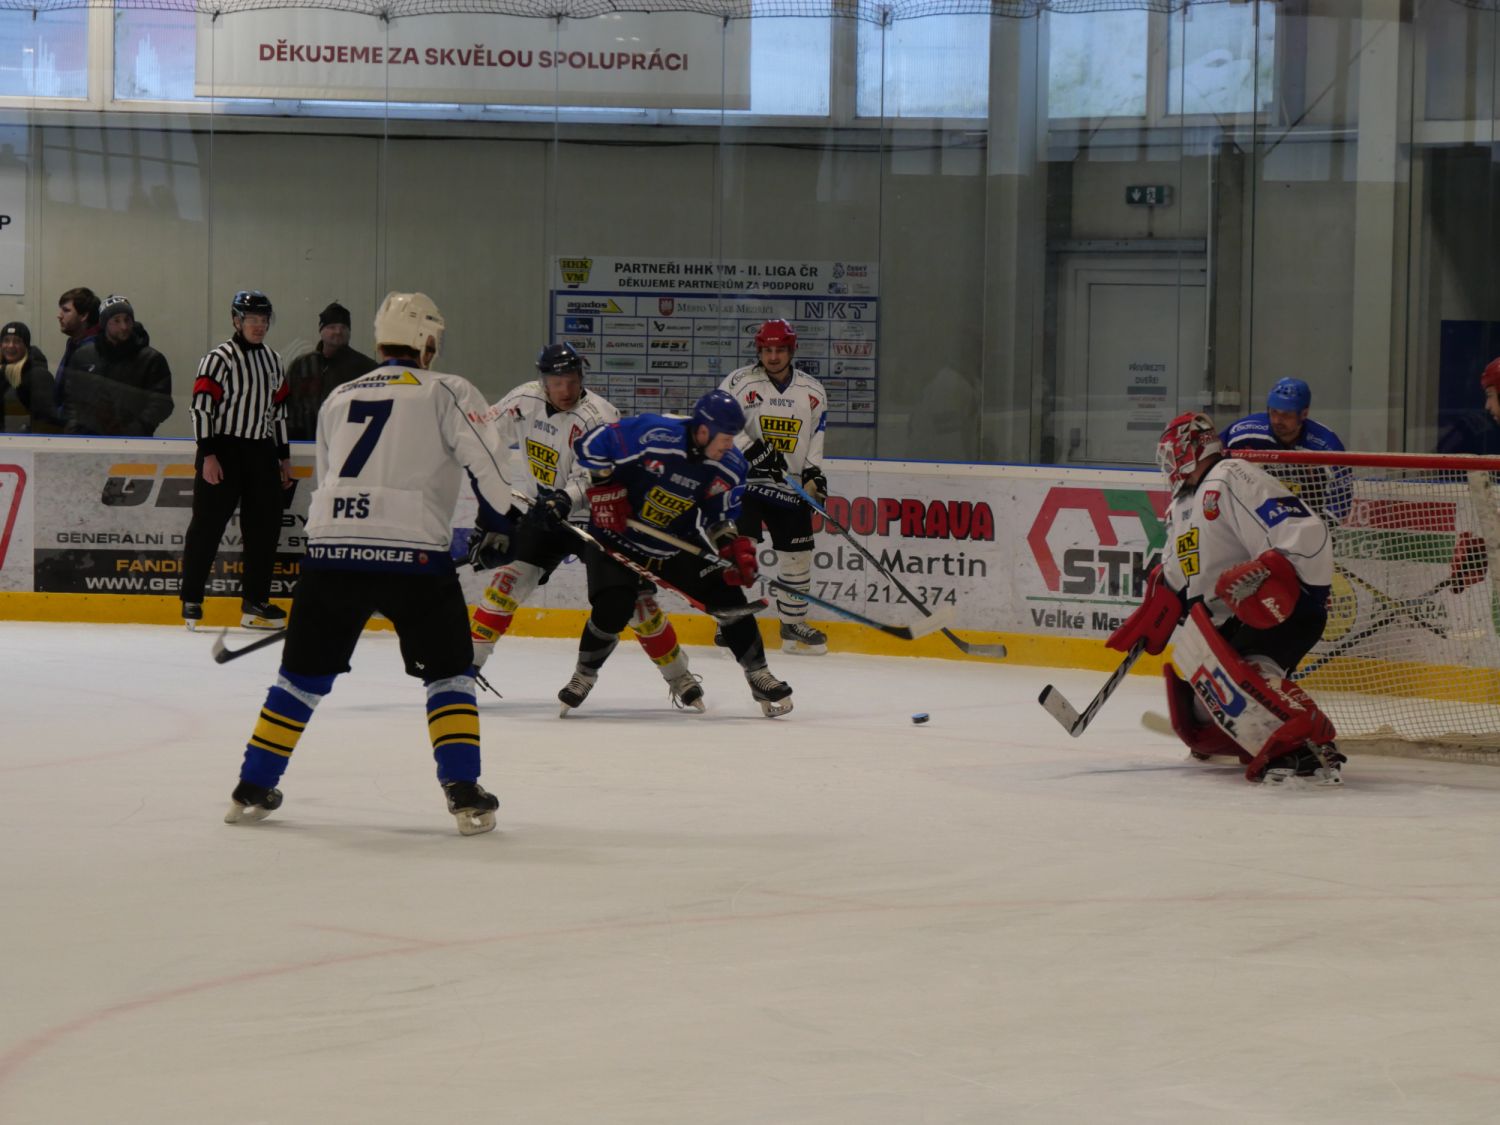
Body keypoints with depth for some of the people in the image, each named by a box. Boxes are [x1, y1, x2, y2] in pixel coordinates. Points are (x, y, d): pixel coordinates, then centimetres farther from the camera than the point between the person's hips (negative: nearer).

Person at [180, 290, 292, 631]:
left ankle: (255, 601, 13)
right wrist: (208, 455, -18)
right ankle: (191, 600, 2)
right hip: (224, 449, -7)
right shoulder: (219, 359, -9)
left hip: (261, 451, 7)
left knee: (265, 525, 5)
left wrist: (284, 456, 17)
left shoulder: (273, 361, 13)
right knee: (208, 523, -4)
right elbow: (202, 406, -13)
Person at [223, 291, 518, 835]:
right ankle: (465, 795, 0)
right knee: (448, 670, 11)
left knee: (305, 670, 17)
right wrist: (501, 522, 7)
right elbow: (484, 458, -8)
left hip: (331, 547, 4)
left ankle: (252, 789, 19)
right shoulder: (447, 392, 6)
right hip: (412, 551, -4)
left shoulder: (339, 398, 22)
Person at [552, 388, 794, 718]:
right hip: (618, 540, -4)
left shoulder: (730, 467, -10)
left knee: (727, 595, -6)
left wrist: (735, 546, -12)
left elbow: (723, 516, 4)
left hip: (679, 547, 5)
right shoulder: (650, 434, -28)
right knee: (612, 610, -22)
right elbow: (589, 446, -19)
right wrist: (605, 490, -20)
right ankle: (583, 677, 5)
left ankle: (759, 677, 9)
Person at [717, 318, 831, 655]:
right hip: (743, 478, -4)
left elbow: (815, 436, 14)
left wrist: (813, 471, -1)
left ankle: (794, 624, 19)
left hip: (790, 485, 4)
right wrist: (753, 450, -21)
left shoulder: (813, 392, 7)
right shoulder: (739, 383, -6)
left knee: (797, 554, 6)